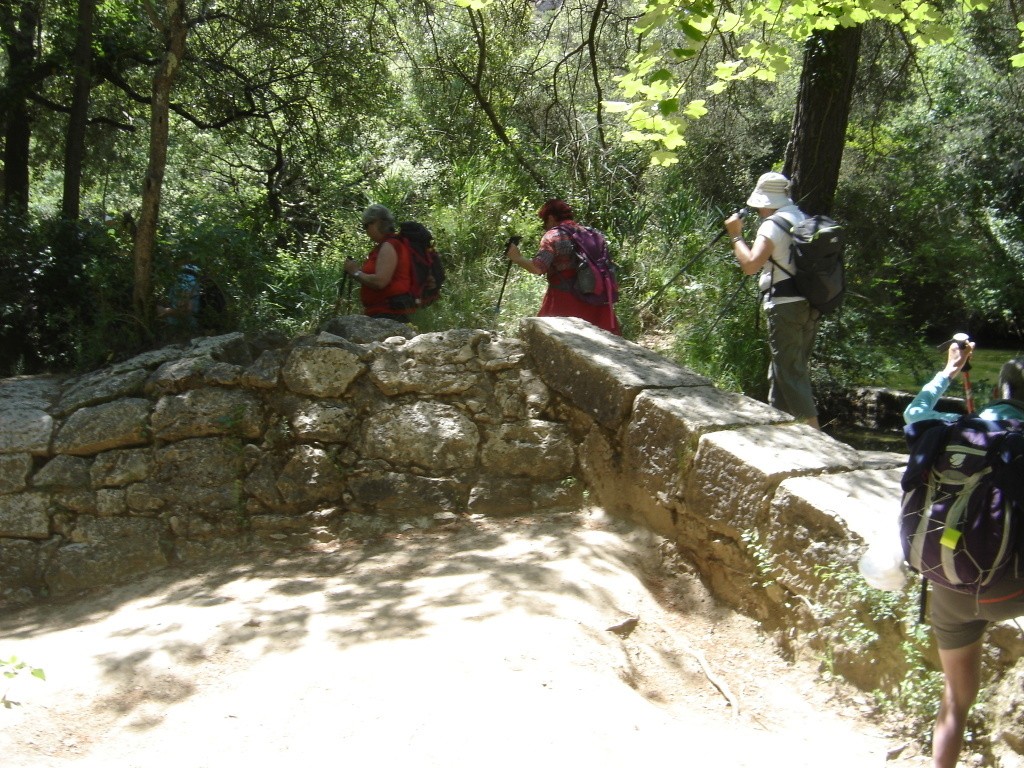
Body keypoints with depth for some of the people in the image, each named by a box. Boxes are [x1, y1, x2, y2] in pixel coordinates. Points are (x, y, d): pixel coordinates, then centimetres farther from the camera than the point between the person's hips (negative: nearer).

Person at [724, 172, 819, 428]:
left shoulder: (773, 225, -12)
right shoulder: (804, 219, 15)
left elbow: (750, 264, -21)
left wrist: (736, 235, -8)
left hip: (786, 306, -9)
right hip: (811, 304, 9)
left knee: (790, 372, -6)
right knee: (791, 367, 17)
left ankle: (813, 432, -9)